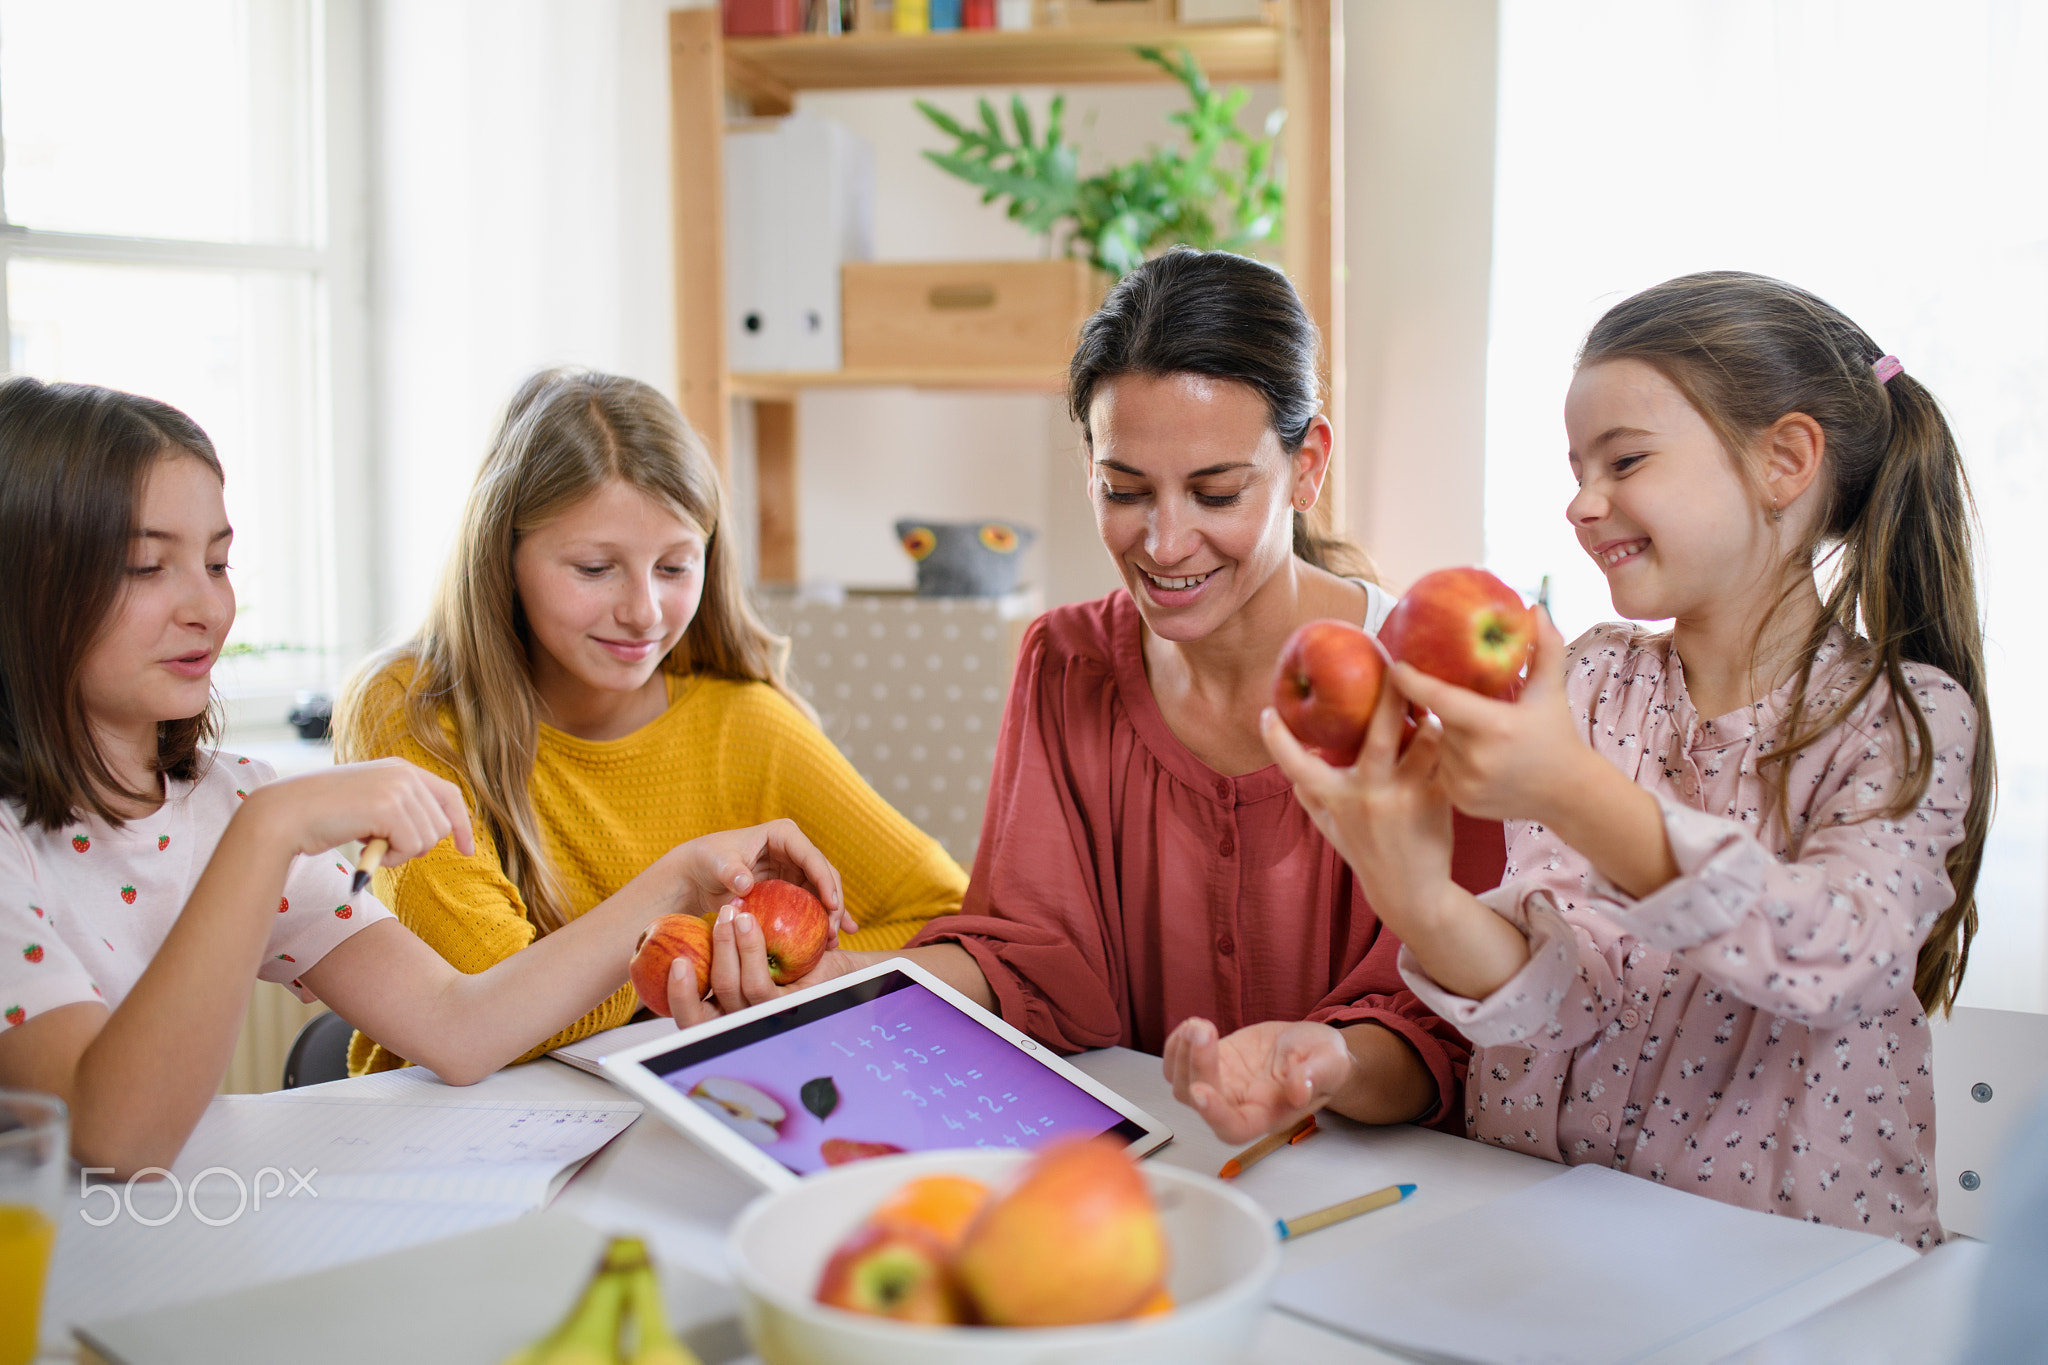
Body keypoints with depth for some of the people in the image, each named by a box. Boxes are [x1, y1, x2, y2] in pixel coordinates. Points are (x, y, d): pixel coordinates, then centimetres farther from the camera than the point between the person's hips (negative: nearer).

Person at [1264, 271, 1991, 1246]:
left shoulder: (1909, 718, -4)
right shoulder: (1590, 680, 5)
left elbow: (1839, 962, -23)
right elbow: (1560, 987, -7)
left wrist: (1577, 797, -34)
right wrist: (1424, 907, -27)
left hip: (1790, 1252, -1)